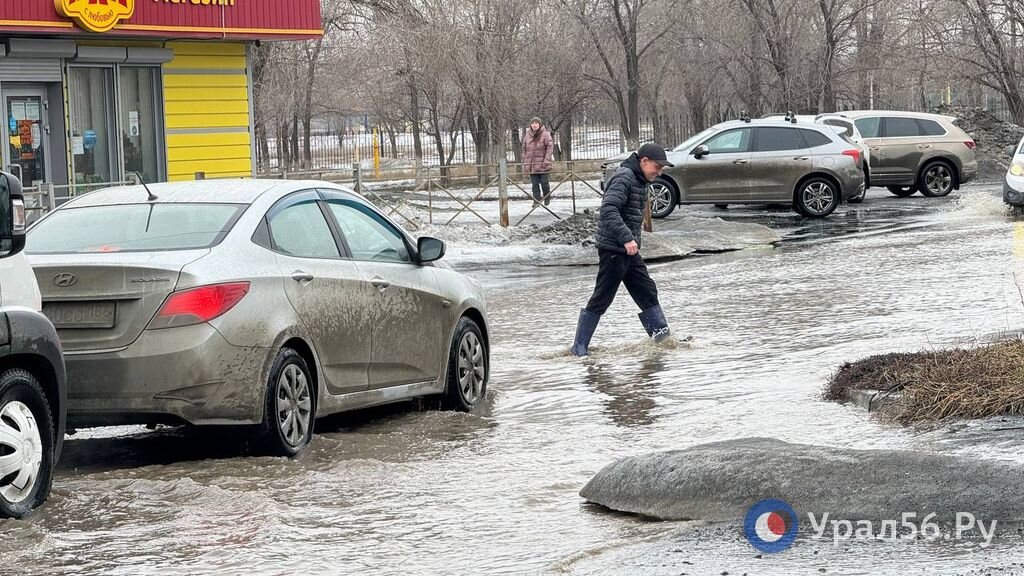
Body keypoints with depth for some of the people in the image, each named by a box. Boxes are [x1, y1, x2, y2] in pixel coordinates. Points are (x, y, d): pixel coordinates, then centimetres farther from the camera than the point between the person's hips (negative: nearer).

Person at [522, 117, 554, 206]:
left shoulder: (545, 134, -4)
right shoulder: (528, 135, 8)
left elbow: (550, 147, -7)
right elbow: (524, 149, 13)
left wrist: (546, 160, -14)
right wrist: (524, 162, 7)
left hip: (542, 164, -3)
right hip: (531, 164, 3)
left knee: (544, 182, 2)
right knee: (535, 184, 2)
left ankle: (547, 198, 22)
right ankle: (536, 200, 6)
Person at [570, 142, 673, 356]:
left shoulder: (639, 181, 15)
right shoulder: (623, 178, -16)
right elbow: (608, 211, -28)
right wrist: (626, 238, -34)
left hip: (629, 251, 10)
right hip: (613, 250, -10)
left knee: (647, 292, 8)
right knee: (601, 299, -4)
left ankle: (662, 337, 12)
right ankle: (580, 347, 3)